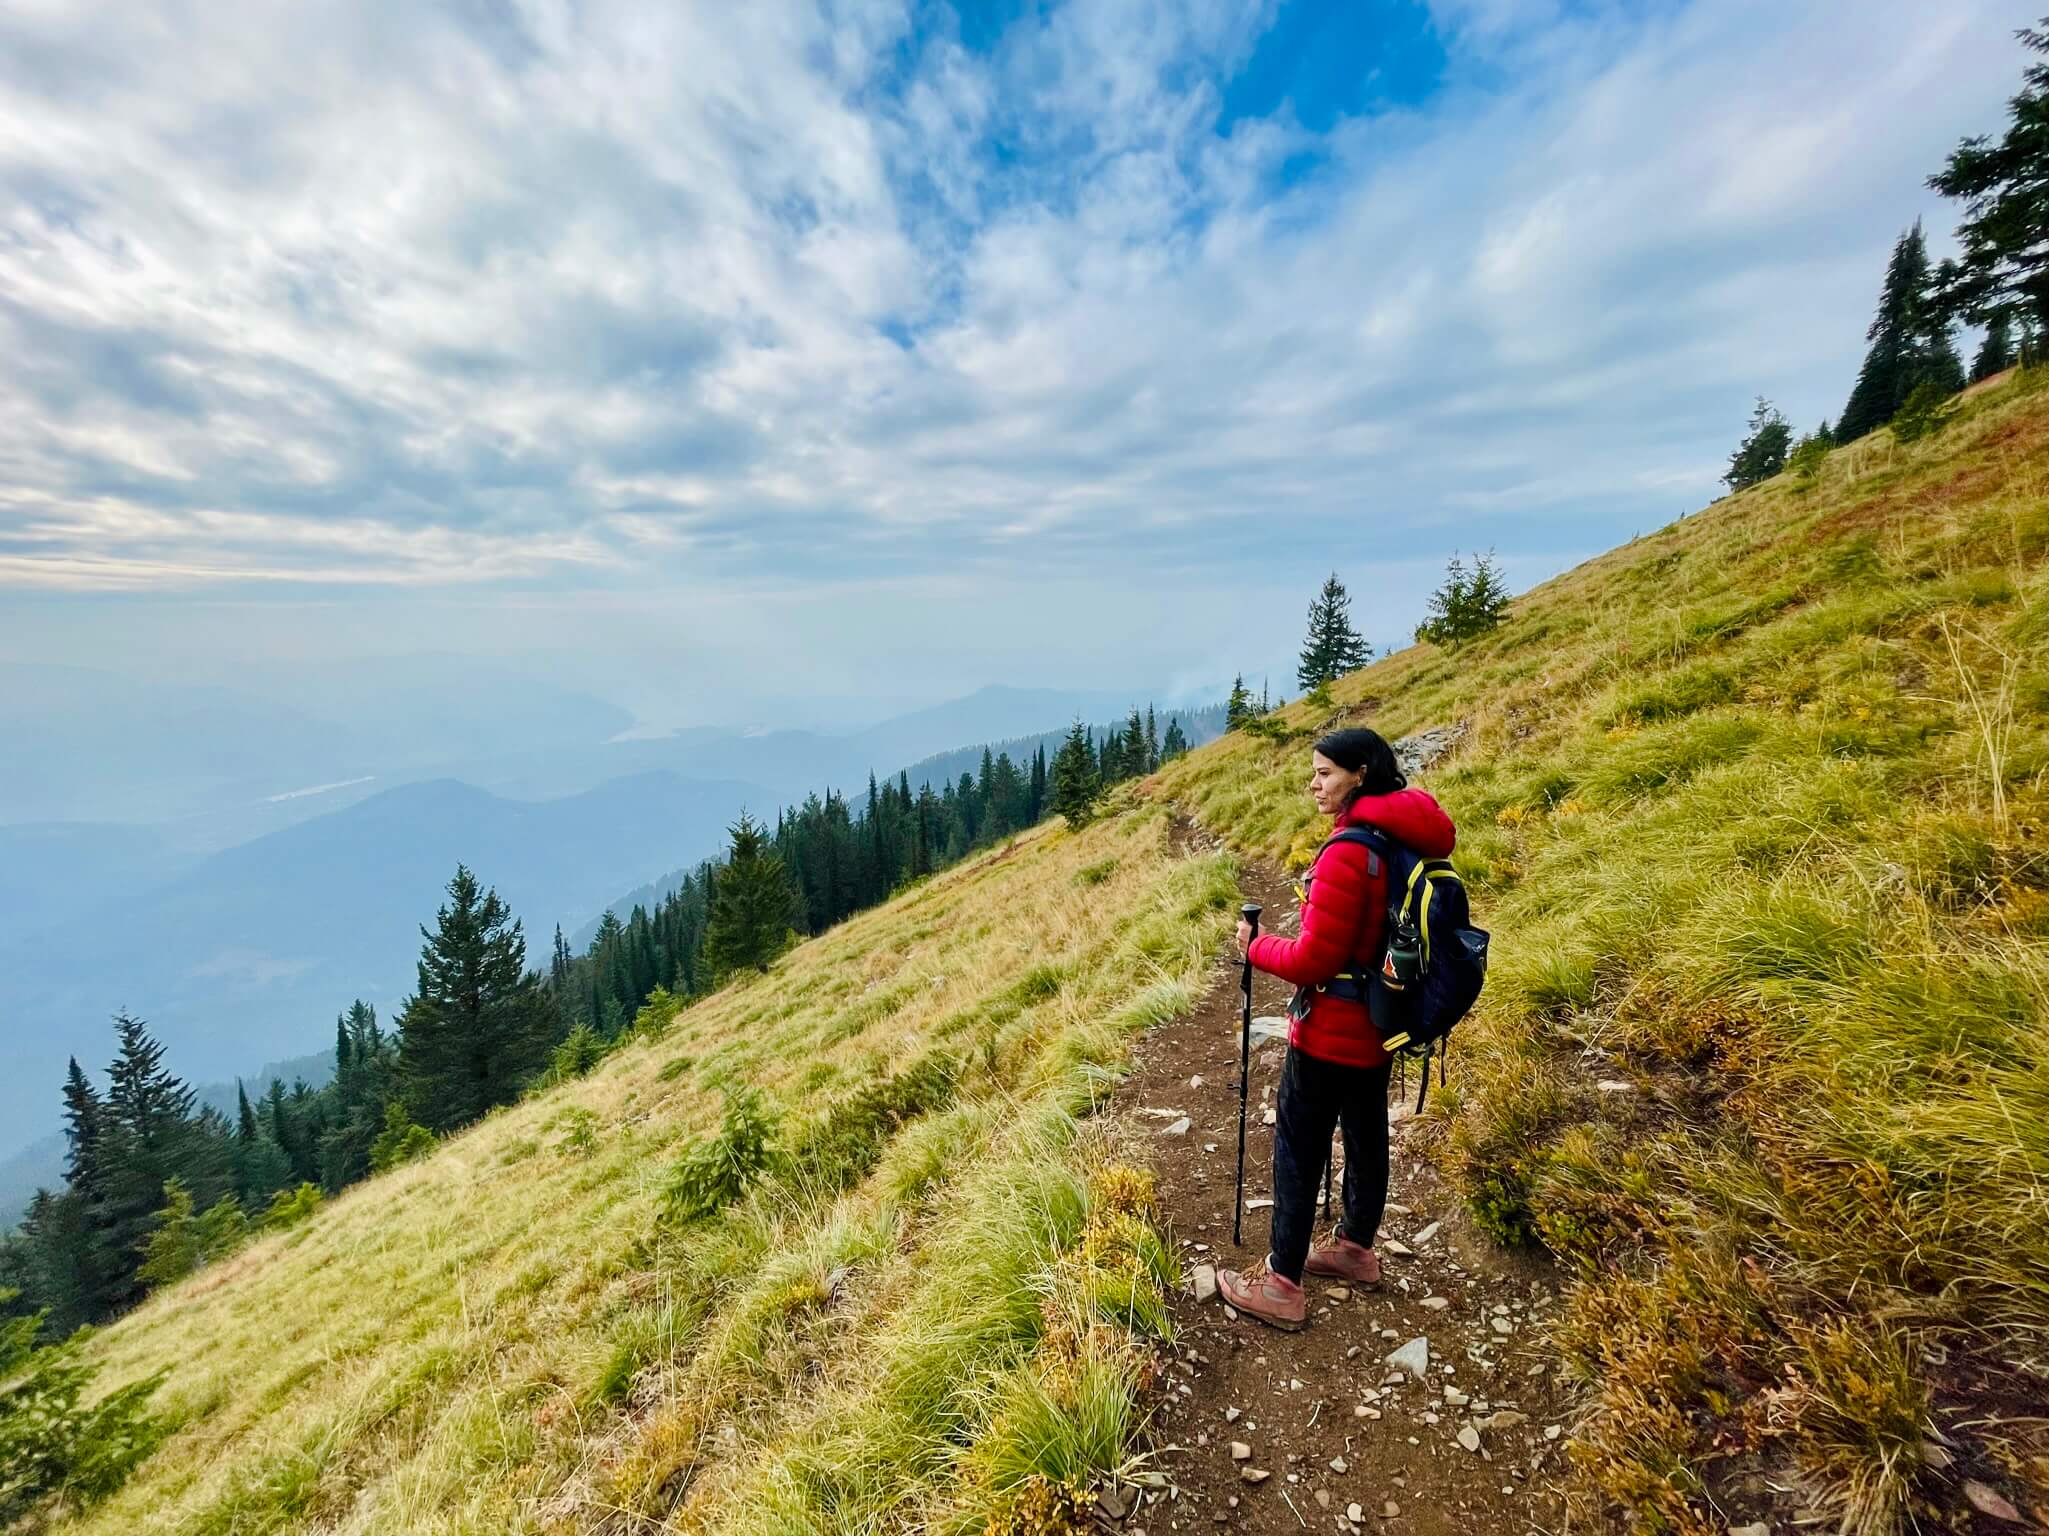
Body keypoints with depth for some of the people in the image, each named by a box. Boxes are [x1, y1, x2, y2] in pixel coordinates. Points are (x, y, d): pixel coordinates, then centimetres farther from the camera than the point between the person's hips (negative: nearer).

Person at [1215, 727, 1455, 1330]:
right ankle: (1356, 1248, 41)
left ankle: (1282, 1285, 17)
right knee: (1366, 1137, 22)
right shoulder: (1410, 844, 1)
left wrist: (1256, 946, -7)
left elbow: (1312, 960, -23)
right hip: (1380, 1026, 9)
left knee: (1298, 1147, 5)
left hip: (1330, 1031, -8)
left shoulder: (1347, 854, -26)